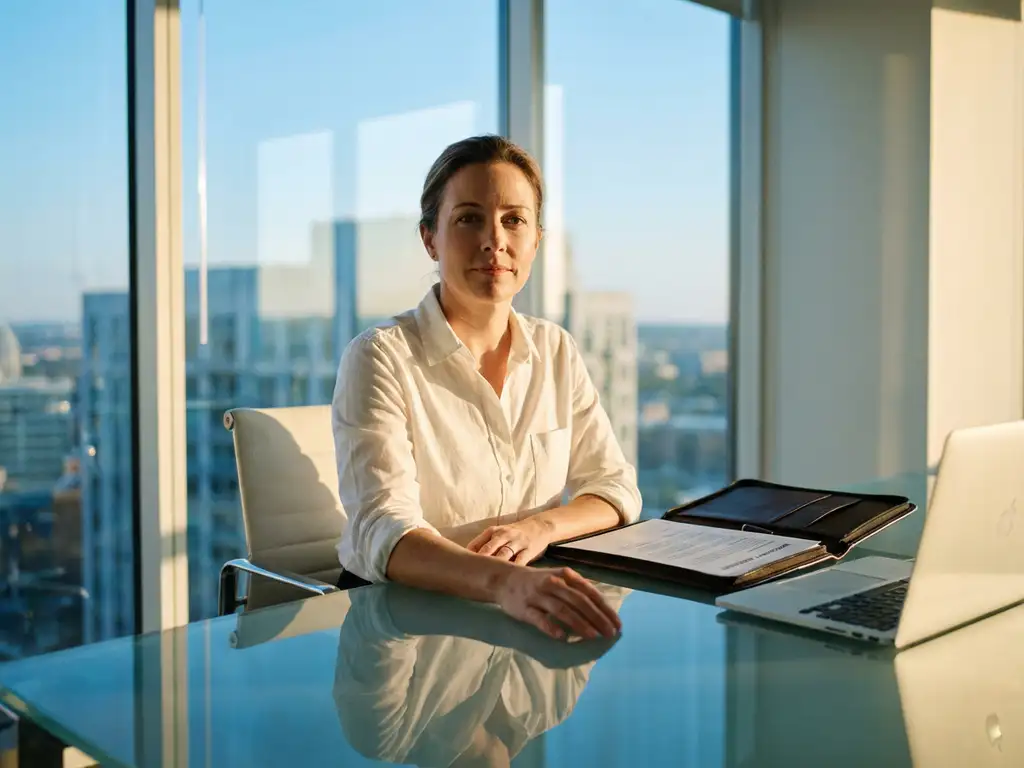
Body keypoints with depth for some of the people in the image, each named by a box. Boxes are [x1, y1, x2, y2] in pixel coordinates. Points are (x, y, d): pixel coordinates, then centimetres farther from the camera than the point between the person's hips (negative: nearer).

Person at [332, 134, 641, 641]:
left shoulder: (556, 351, 6)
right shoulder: (381, 357, -11)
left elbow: (615, 487, 7)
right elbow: (384, 533, -22)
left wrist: (540, 526, -14)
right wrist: (503, 581, -41)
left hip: (532, 619, 3)